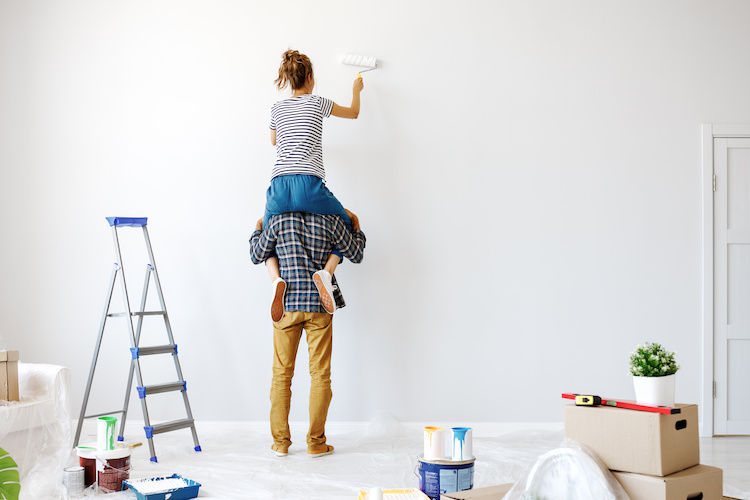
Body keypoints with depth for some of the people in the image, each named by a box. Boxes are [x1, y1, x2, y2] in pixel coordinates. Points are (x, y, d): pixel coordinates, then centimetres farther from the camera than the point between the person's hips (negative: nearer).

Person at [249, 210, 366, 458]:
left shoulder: (278, 220, 0)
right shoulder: (331, 221, -1)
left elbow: (257, 256, 11)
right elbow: (356, 255, 11)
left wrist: (257, 231, 30)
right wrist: (356, 228, 28)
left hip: (286, 304, 0)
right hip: (320, 306, 0)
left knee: (281, 373, 8)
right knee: (320, 374, 5)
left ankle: (280, 441, 11)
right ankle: (316, 443, 7)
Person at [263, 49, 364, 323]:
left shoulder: (277, 108, 17)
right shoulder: (318, 103, 8)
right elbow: (353, 113, 27)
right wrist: (356, 90, 47)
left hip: (279, 187, 3)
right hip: (309, 186, -2)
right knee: (346, 225, 20)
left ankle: (276, 279, -9)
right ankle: (326, 272, -10)